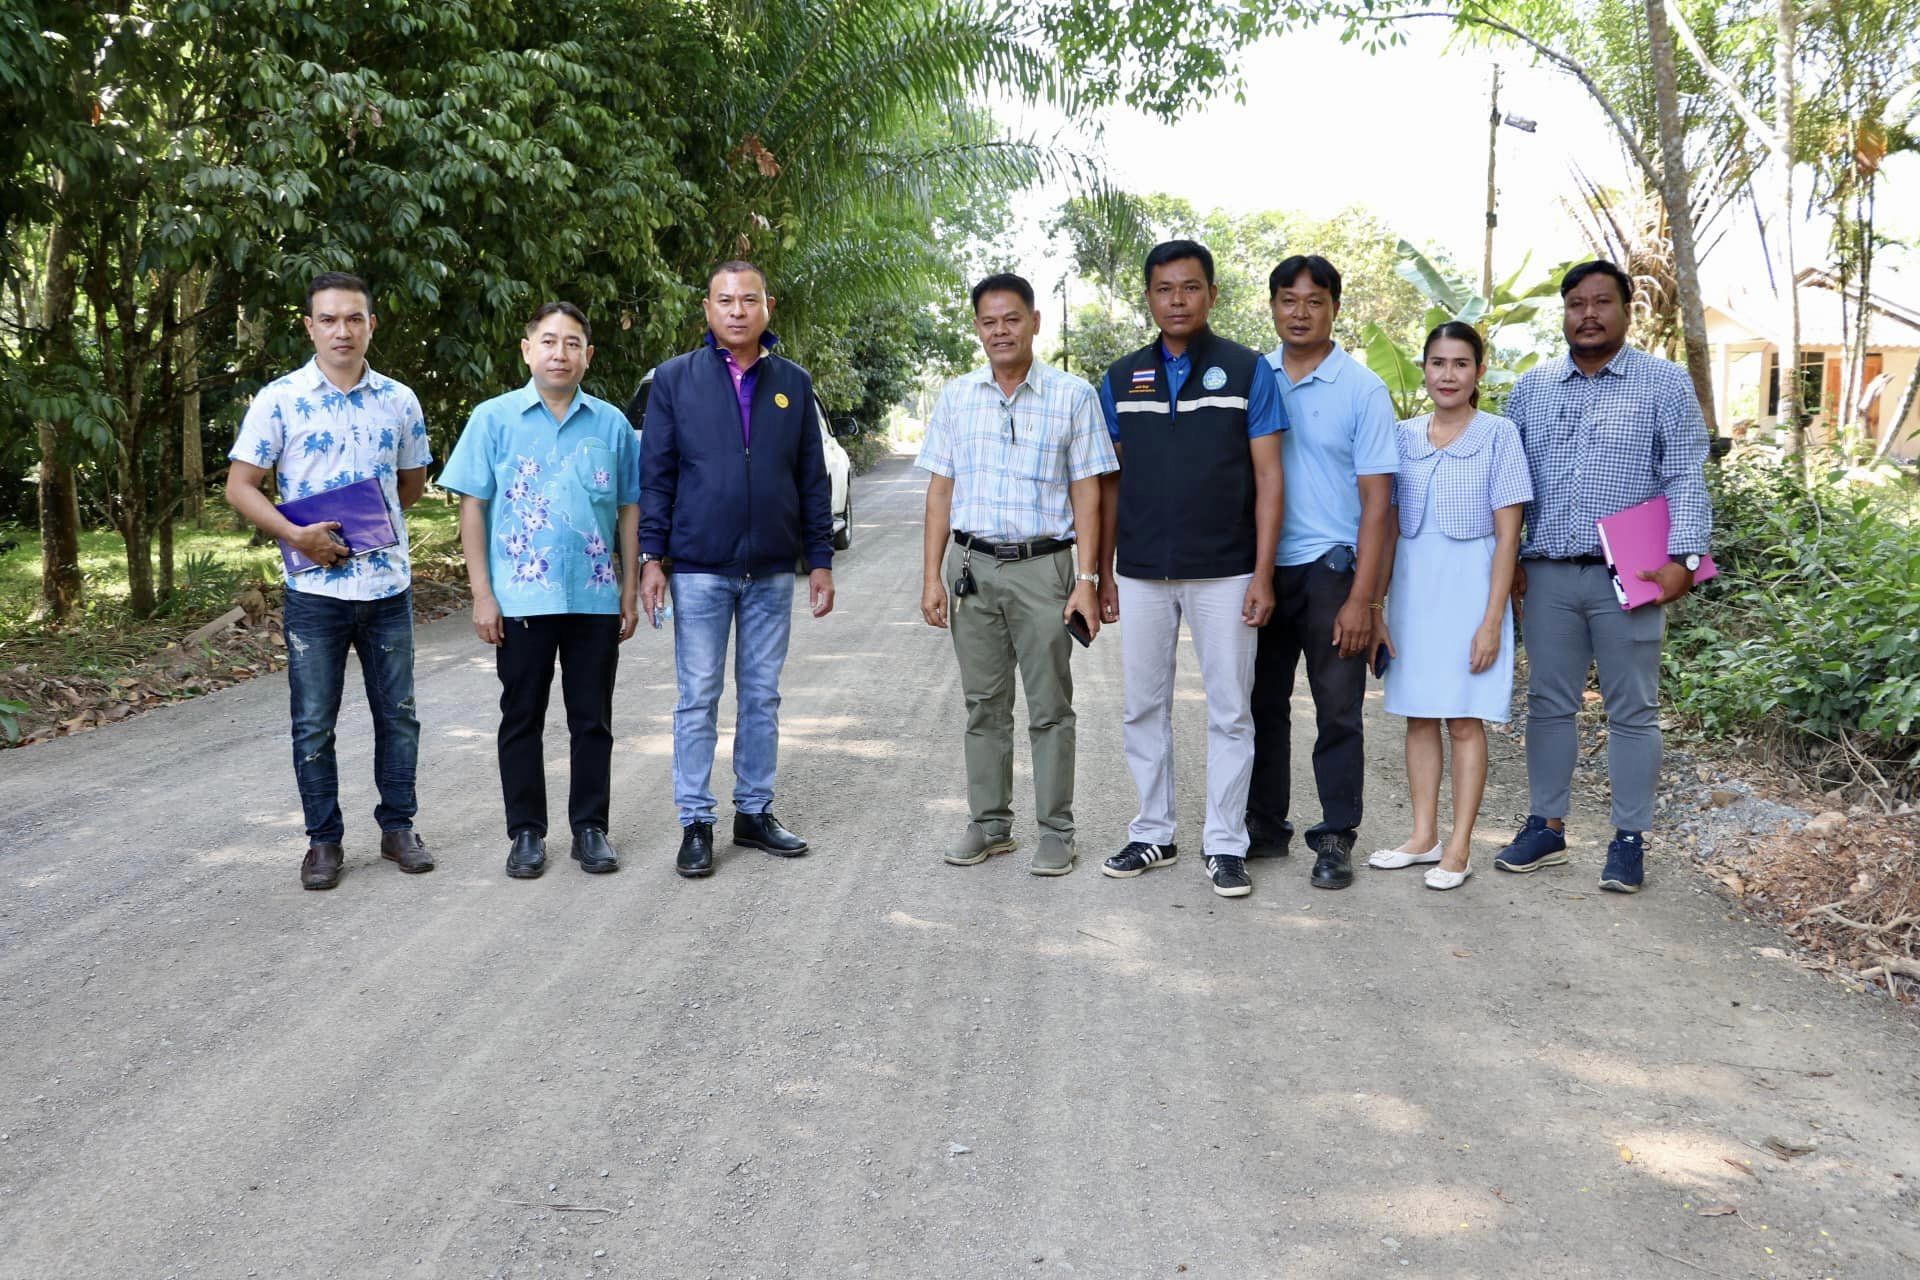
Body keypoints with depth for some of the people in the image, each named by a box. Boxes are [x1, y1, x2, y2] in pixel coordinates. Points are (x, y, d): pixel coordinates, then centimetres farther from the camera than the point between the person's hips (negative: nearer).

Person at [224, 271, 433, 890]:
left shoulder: (399, 401, 6)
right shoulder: (279, 399, -3)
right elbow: (240, 486, -4)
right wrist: (296, 534, -17)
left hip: (389, 584, 3)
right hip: (314, 589, -2)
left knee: (397, 716, 11)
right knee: (313, 724, 6)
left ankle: (398, 826, 25)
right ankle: (323, 840, 19)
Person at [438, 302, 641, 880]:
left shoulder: (611, 424, 6)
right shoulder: (495, 419, 0)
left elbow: (629, 510, 10)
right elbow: (472, 507, 0)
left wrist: (629, 592, 6)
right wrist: (482, 594, -6)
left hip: (596, 598, 2)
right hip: (522, 599, -1)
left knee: (593, 720, 8)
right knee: (522, 719, 7)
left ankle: (590, 827, 20)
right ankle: (527, 832, 18)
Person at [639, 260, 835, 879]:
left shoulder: (793, 382, 7)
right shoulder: (676, 378, 1)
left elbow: (814, 479, 9)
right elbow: (655, 475, 0)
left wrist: (820, 561, 5)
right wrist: (652, 559, -6)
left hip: (772, 572, 2)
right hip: (700, 570, -2)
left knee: (762, 697, 10)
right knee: (698, 701, 2)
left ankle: (755, 812, 21)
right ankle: (695, 823, 11)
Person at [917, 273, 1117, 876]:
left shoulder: (1073, 395, -1)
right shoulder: (956, 396, 8)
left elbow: (1087, 492, -1)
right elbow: (940, 489, 10)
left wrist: (1087, 580, -7)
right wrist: (931, 576, 3)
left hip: (1043, 566, -3)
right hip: (973, 566, 3)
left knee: (1049, 708, 2)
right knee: (984, 705, 10)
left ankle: (1055, 831, 12)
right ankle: (989, 824, 21)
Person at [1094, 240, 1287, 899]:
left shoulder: (1248, 371, 0)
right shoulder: (1121, 378, 8)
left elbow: (1268, 476, -3)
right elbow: (1111, 481, 11)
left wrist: (1263, 573, -9)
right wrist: (1104, 572, 7)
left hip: (1224, 573, -3)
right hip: (1142, 573, 3)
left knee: (1229, 712, 3)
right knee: (1144, 708, 10)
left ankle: (1224, 844, 13)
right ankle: (1153, 833, 23)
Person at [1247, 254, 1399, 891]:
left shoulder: (1362, 389, -4)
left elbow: (1376, 500, -6)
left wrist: (1360, 598, -12)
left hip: (1329, 568, -3)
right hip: (1262, 566, 3)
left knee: (1338, 711, 2)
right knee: (1262, 703, 11)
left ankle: (1336, 839, 12)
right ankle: (1265, 825, 24)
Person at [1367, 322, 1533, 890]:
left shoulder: (1497, 434, -4)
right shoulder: (1404, 436, 7)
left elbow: (1507, 534, -6)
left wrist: (1492, 619, -12)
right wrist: (1374, 608, 5)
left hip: (1469, 587, -4)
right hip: (1412, 588, 4)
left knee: (1466, 720, 1)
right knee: (1419, 716, 9)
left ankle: (1459, 849, 8)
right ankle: (1424, 837, 20)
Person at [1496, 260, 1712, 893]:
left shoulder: (1665, 383, 2)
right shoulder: (1533, 387, 11)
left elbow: (1686, 477, -3)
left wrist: (1683, 558, -13)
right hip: (1548, 574, 3)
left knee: (1632, 711, 3)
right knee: (1548, 705, 8)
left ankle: (1630, 839, 11)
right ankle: (1547, 827, 19)